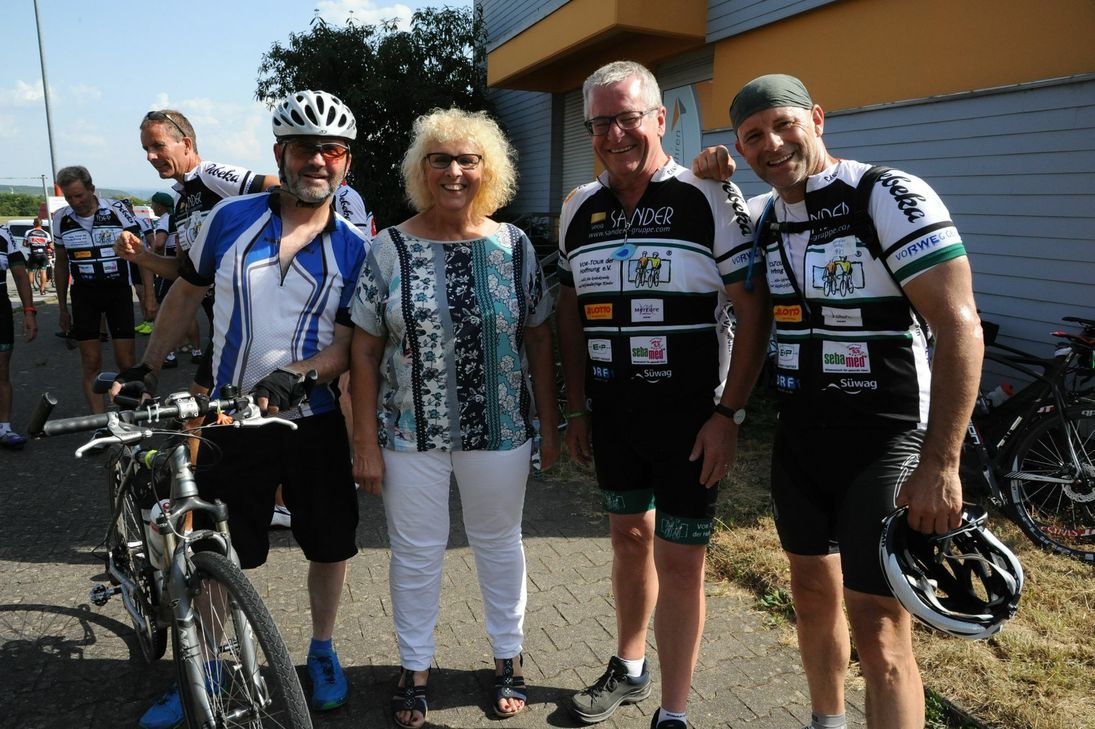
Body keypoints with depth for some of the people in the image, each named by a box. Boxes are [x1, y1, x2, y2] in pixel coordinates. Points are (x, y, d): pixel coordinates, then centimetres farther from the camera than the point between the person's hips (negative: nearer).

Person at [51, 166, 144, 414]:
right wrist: (62, 308, 13)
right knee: (91, 363, 0)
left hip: (119, 291, -3)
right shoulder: (61, 219, 1)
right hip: (84, 294, 3)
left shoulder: (117, 211, -10)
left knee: (125, 361, -5)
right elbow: (61, 265, 11)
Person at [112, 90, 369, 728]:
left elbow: (347, 345, -7)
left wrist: (293, 374, -25)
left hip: (314, 421, 0)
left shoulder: (354, 249, -3)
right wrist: (146, 369, 12)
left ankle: (323, 652, 36)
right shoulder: (232, 218, -1)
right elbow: (187, 294, 11)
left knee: (330, 544, 11)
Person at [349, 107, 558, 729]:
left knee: (499, 543, 16)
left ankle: (509, 658, 37)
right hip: (411, 434, 0)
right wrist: (367, 441, -5)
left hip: (500, 430, 1)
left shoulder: (515, 246, -1)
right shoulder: (390, 248, -4)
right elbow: (366, 349, -3)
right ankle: (415, 666, 34)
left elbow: (538, 338, 4)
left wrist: (550, 425, 2)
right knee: (416, 552, 12)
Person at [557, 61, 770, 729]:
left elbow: (754, 309, -11)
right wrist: (576, 409, 11)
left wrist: (729, 413, -16)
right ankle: (629, 669, 39)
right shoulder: (581, 209, 7)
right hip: (612, 414, 5)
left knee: (679, 560, 0)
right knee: (631, 540, 18)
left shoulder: (710, 199, -9)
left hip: (690, 414, -5)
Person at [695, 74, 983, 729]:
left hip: (885, 441, -6)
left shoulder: (891, 197, -14)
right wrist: (706, 181, 5)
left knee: (878, 633, -6)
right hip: (798, 435, 7)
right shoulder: (762, 215, 7)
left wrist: (940, 465, -24)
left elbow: (959, 326, -19)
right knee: (812, 592, 19)